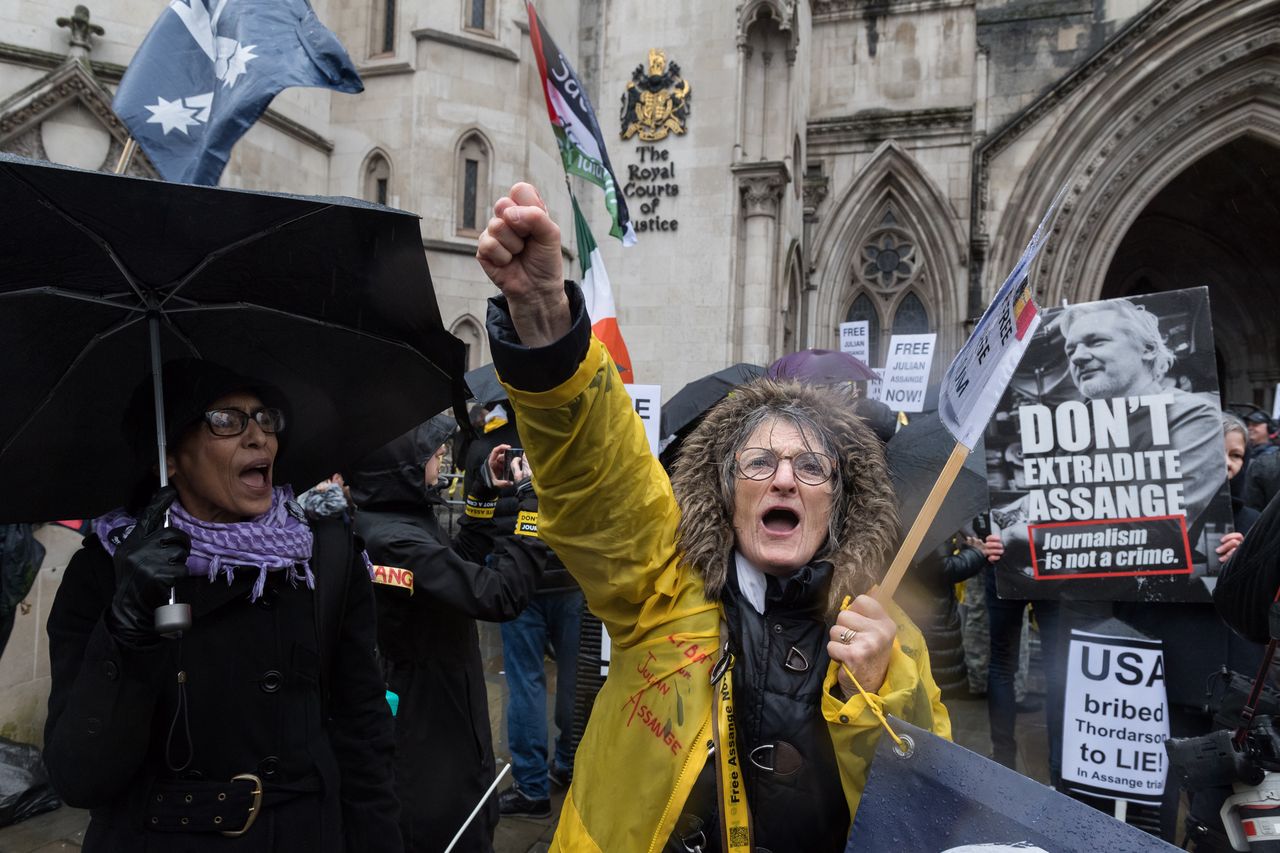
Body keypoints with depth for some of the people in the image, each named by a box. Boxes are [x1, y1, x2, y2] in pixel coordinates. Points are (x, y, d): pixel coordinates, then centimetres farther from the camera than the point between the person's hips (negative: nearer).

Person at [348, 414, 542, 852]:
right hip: (432, 719, -9)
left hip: (423, 707, 9)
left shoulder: (381, 522, 1)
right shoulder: (396, 539, -30)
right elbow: (499, 595, -33)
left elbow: (451, 564, 12)